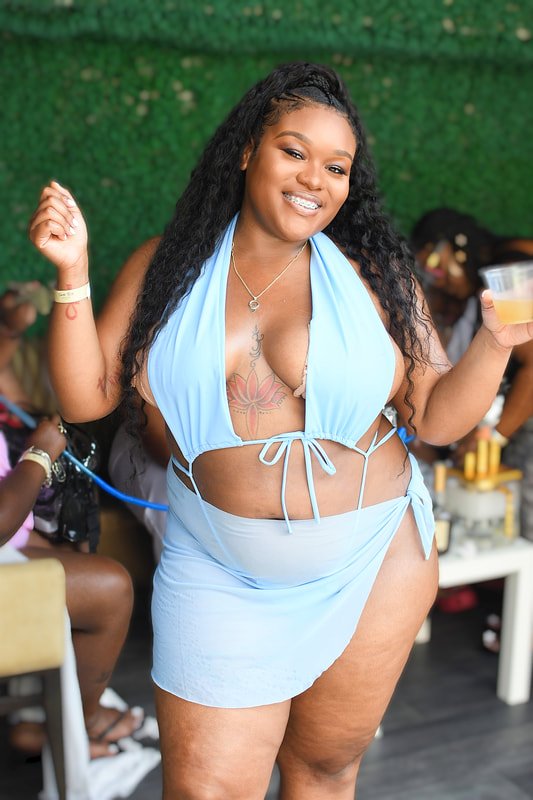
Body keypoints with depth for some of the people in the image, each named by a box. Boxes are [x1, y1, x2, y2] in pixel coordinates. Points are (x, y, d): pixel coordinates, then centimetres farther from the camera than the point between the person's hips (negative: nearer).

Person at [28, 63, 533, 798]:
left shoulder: (371, 276, -3)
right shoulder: (168, 267, -1)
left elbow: (436, 418, -1)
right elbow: (86, 398, -3)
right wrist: (74, 274, -13)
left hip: (373, 563, 1)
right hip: (219, 574, 0)